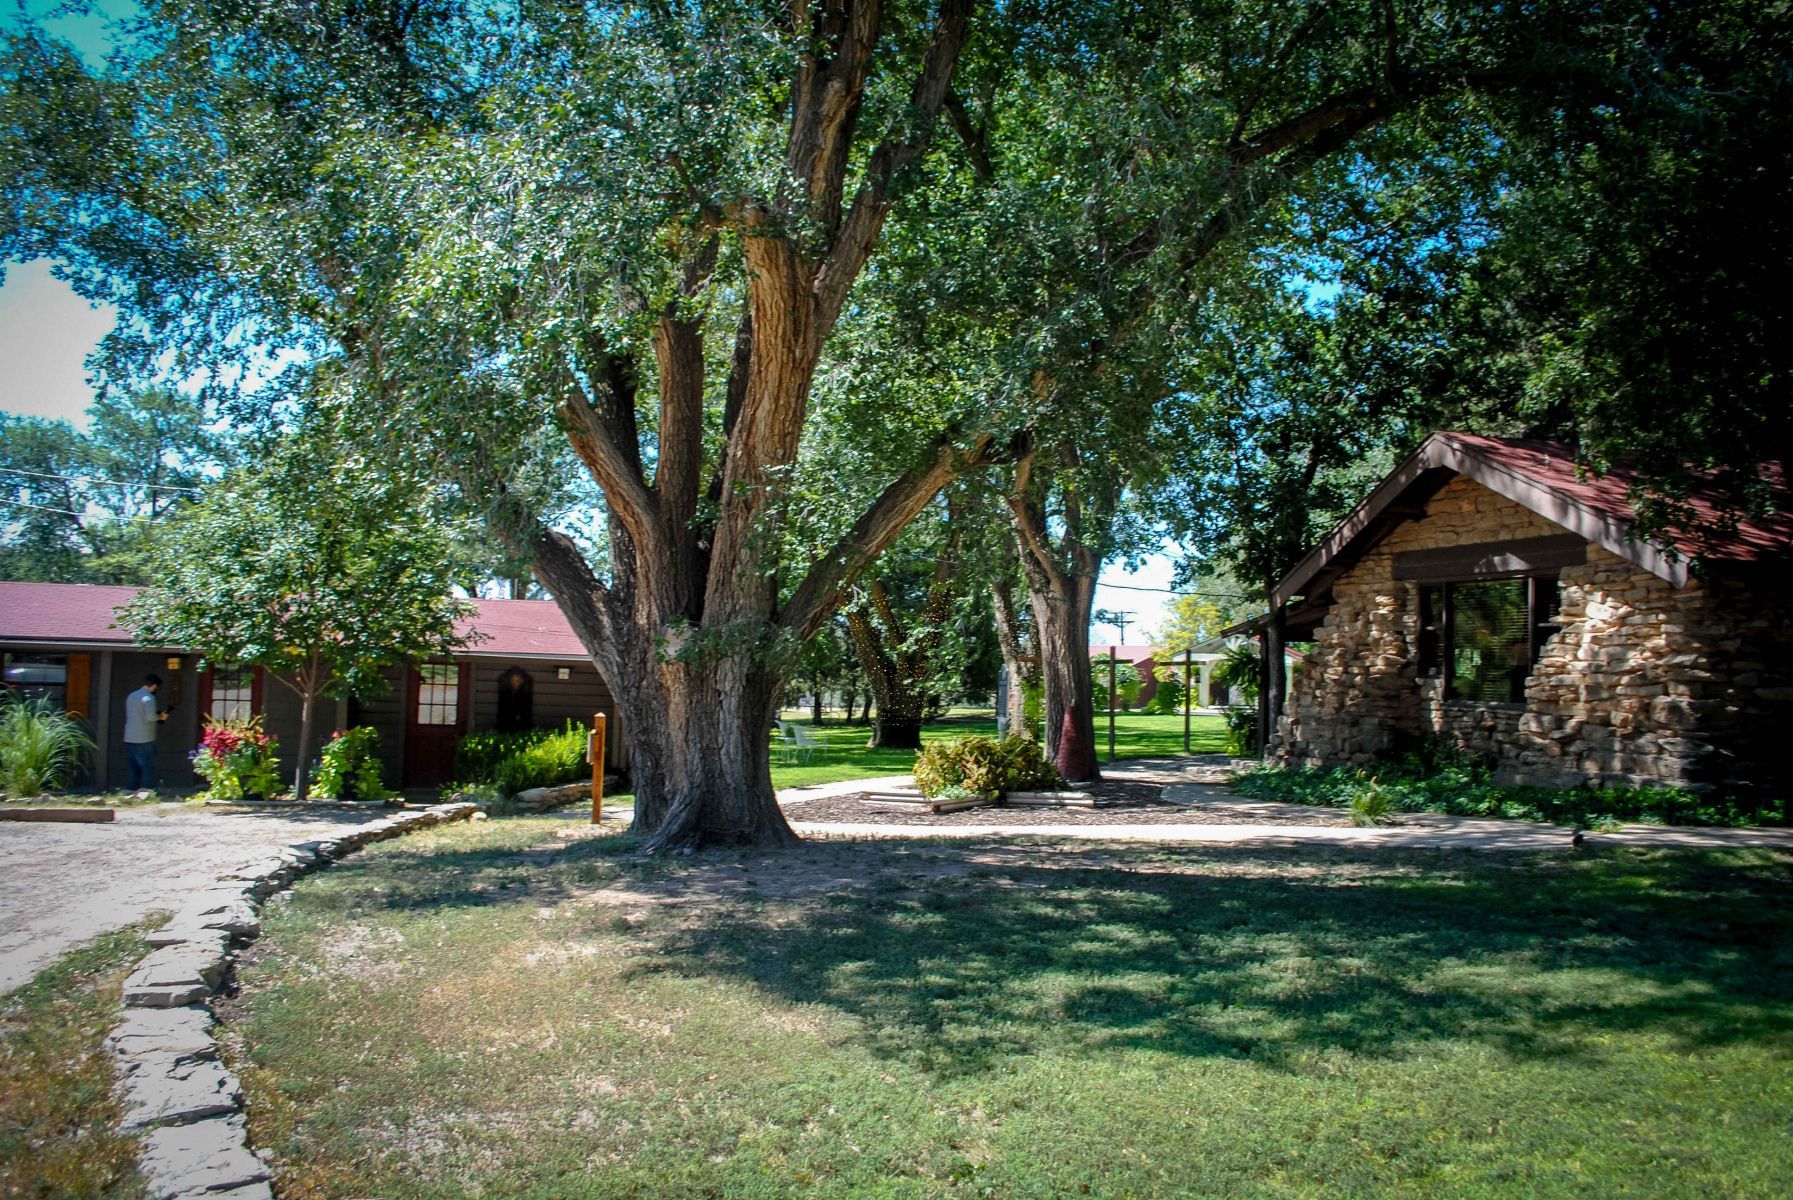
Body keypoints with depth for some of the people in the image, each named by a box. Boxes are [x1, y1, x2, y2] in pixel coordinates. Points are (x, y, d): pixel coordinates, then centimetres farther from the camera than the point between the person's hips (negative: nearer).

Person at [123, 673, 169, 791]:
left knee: (132, 768, 10)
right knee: (148, 768, -4)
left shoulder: (131, 696, 15)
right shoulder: (148, 697, -11)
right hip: (144, 740, -8)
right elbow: (150, 717, -20)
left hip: (129, 739, 8)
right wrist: (161, 717, 0)